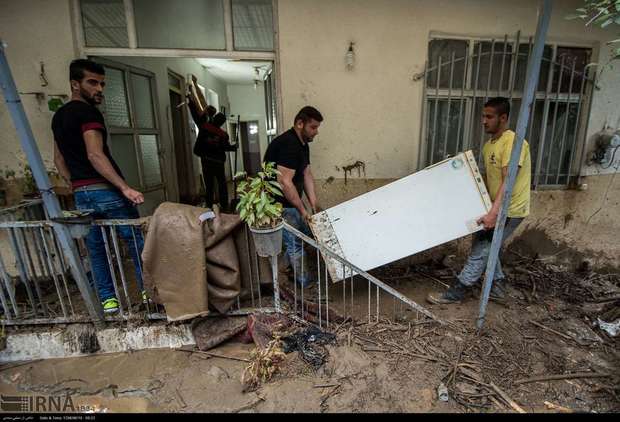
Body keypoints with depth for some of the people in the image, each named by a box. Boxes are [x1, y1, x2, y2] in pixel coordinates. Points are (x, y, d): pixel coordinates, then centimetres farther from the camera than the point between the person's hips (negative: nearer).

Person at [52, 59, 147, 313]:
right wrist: (125, 188, -27)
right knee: (136, 241, 2)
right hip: (106, 190, -8)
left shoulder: (58, 116, 18)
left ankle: (107, 300, 19)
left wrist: (76, 187, 23)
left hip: (81, 194, 8)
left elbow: (59, 159, 21)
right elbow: (95, 155, -22)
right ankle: (148, 290, 9)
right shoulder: (87, 112, -9)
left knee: (95, 249, 12)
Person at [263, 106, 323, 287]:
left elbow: (307, 175, 7)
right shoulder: (288, 144, -25)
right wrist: (302, 210, -22)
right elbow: (284, 182, -30)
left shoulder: (303, 144, 8)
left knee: (306, 233, 18)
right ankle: (304, 285, 16)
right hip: (278, 204, -10)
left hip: (291, 201, 10)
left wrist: (314, 204, 1)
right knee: (295, 244, -2)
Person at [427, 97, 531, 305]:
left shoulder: (513, 142, -20)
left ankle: (455, 293, 4)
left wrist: (493, 213, -34)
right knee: (484, 245, 16)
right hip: (496, 207, 9)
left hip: (509, 210, -9)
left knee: (481, 249, -6)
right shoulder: (488, 145, 8)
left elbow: (508, 182, -28)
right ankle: (497, 288, 32)